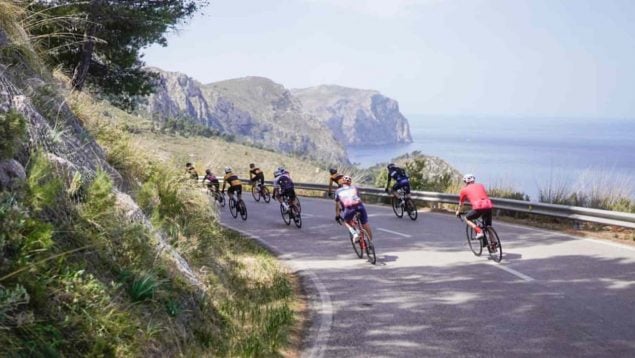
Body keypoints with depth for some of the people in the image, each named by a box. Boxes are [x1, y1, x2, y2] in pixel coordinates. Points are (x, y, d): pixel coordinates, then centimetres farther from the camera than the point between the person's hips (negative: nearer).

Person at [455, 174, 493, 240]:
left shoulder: (464, 189, 19)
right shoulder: (481, 185, 29)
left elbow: (461, 203, 33)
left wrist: (458, 212, 51)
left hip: (478, 207, -4)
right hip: (488, 206, 4)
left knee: (467, 218, 18)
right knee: (488, 226, 21)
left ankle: (479, 232, -1)